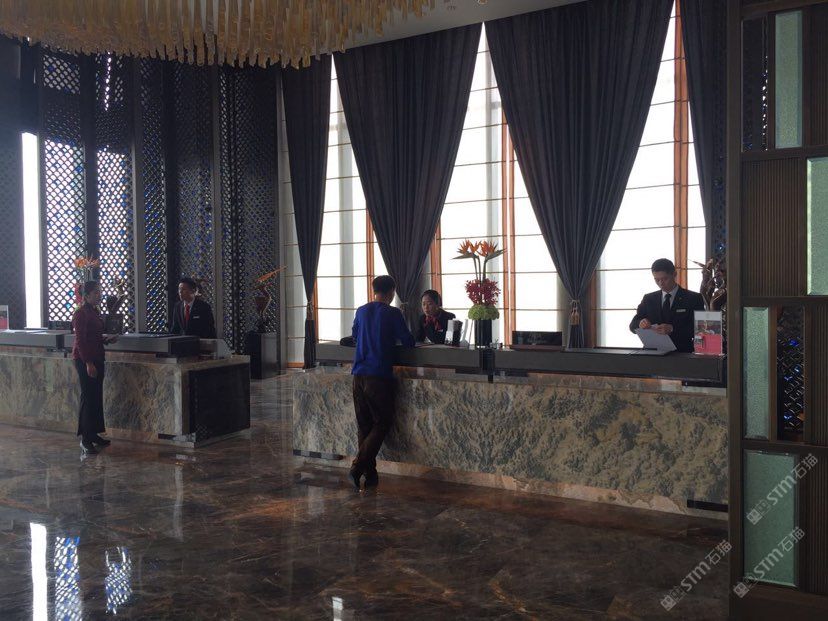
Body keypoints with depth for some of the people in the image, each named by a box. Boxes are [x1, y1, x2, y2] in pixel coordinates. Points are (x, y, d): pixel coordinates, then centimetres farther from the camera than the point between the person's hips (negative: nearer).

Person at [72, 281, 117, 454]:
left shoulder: (95, 312, 14)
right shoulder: (81, 313, -13)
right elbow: (80, 341, -17)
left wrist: (107, 339, 8)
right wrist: (88, 363, -21)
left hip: (96, 358, 9)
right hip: (84, 360, -9)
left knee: (96, 397, 12)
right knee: (88, 398, -7)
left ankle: (94, 434, 20)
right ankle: (85, 439, -2)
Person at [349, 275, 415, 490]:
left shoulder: (361, 311, 11)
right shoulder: (392, 313, -5)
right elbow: (408, 342, -2)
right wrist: (394, 337, 19)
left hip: (359, 374, 5)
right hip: (379, 376, -5)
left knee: (364, 425, 10)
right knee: (382, 424, 4)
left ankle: (370, 474, 11)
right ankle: (358, 467, -10)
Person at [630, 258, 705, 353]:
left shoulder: (694, 298, 5)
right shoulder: (649, 299, 15)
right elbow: (632, 325, 11)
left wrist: (673, 329, -21)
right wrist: (640, 323, -13)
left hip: (682, 353, -2)